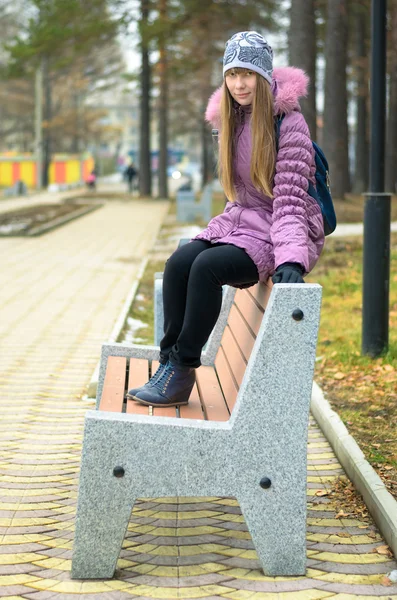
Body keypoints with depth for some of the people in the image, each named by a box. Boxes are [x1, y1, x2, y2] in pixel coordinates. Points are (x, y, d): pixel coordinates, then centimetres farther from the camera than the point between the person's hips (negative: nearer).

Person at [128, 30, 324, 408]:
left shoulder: (288, 123, -14)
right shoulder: (230, 120, 8)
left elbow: (289, 201, -20)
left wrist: (291, 261, -32)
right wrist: (216, 233, 10)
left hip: (279, 232, -7)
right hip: (239, 222, 7)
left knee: (207, 266, -29)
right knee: (179, 262, -20)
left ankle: (182, 370, -18)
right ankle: (169, 361, -16)